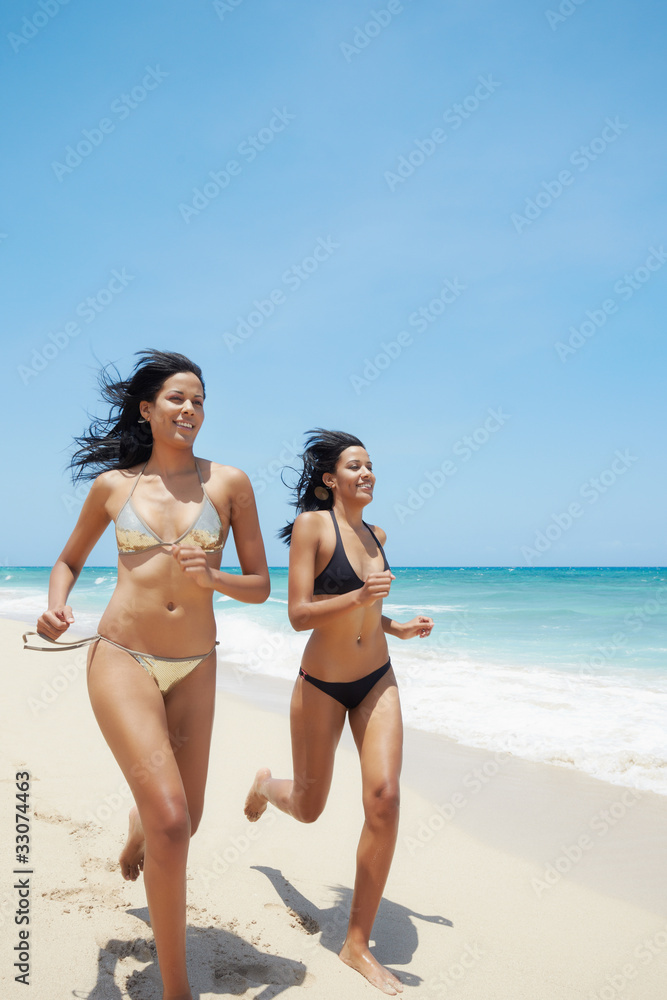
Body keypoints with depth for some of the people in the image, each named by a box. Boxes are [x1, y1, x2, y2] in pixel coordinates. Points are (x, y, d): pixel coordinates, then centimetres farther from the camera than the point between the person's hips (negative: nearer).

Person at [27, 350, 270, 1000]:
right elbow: (69, 561, 18)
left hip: (194, 666, 2)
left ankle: (138, 827, 54)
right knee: (170, 821, -15)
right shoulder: (112, 485, 3)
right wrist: (56, 605, -3)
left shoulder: (228, 482, 2)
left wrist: (212, 578, -17)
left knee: (184, 822, 14)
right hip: (121, 658, -2)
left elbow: (260, 586, 3)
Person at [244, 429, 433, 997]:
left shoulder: (376, 535, 6)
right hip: (321, 686, -4)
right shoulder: (311, 525, -13)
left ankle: (358, 943, 5)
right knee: (309, 809, 11)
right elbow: (299, 614, -19)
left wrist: (399, 628, 5)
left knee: (384, 799, -12)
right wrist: (360, 595, -31)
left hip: (377, 683, 4)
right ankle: (266, 785, 51)